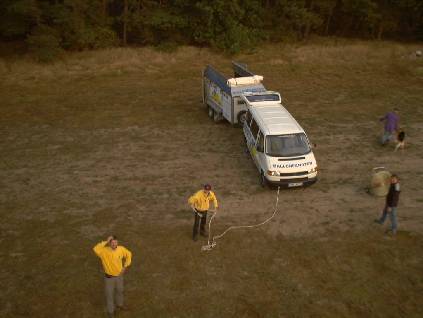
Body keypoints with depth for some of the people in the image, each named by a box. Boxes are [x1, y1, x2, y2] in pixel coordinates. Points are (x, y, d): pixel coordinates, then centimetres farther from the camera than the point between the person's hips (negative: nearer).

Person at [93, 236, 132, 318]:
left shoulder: (121, 249, -17)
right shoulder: (104, 251, -26)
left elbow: (129, 254, 2)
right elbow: (96, 249, -48)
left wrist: (125, 266, -2)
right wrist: (105, 242, -43)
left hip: (119, 275, 3)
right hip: (109, 277, -3)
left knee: (120, 291, 26)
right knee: (109, 294, 15)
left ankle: (119, 304, 55)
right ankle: (110, 310, 39)